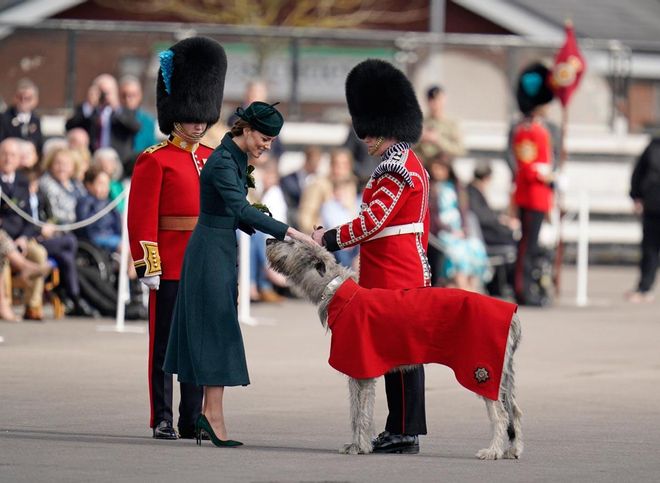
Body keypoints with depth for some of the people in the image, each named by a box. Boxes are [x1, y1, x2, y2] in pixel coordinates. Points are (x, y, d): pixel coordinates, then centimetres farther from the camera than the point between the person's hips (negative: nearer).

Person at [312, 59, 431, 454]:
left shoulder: (396, 169, -16)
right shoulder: (411, 163, 17)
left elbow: (374, 220, -20)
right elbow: (422, 225, 23)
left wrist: (329, 240, -12)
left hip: (393, 275, -11)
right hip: (409, 271, 11)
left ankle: (406, 432, -6)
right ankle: (401, 428, 14)